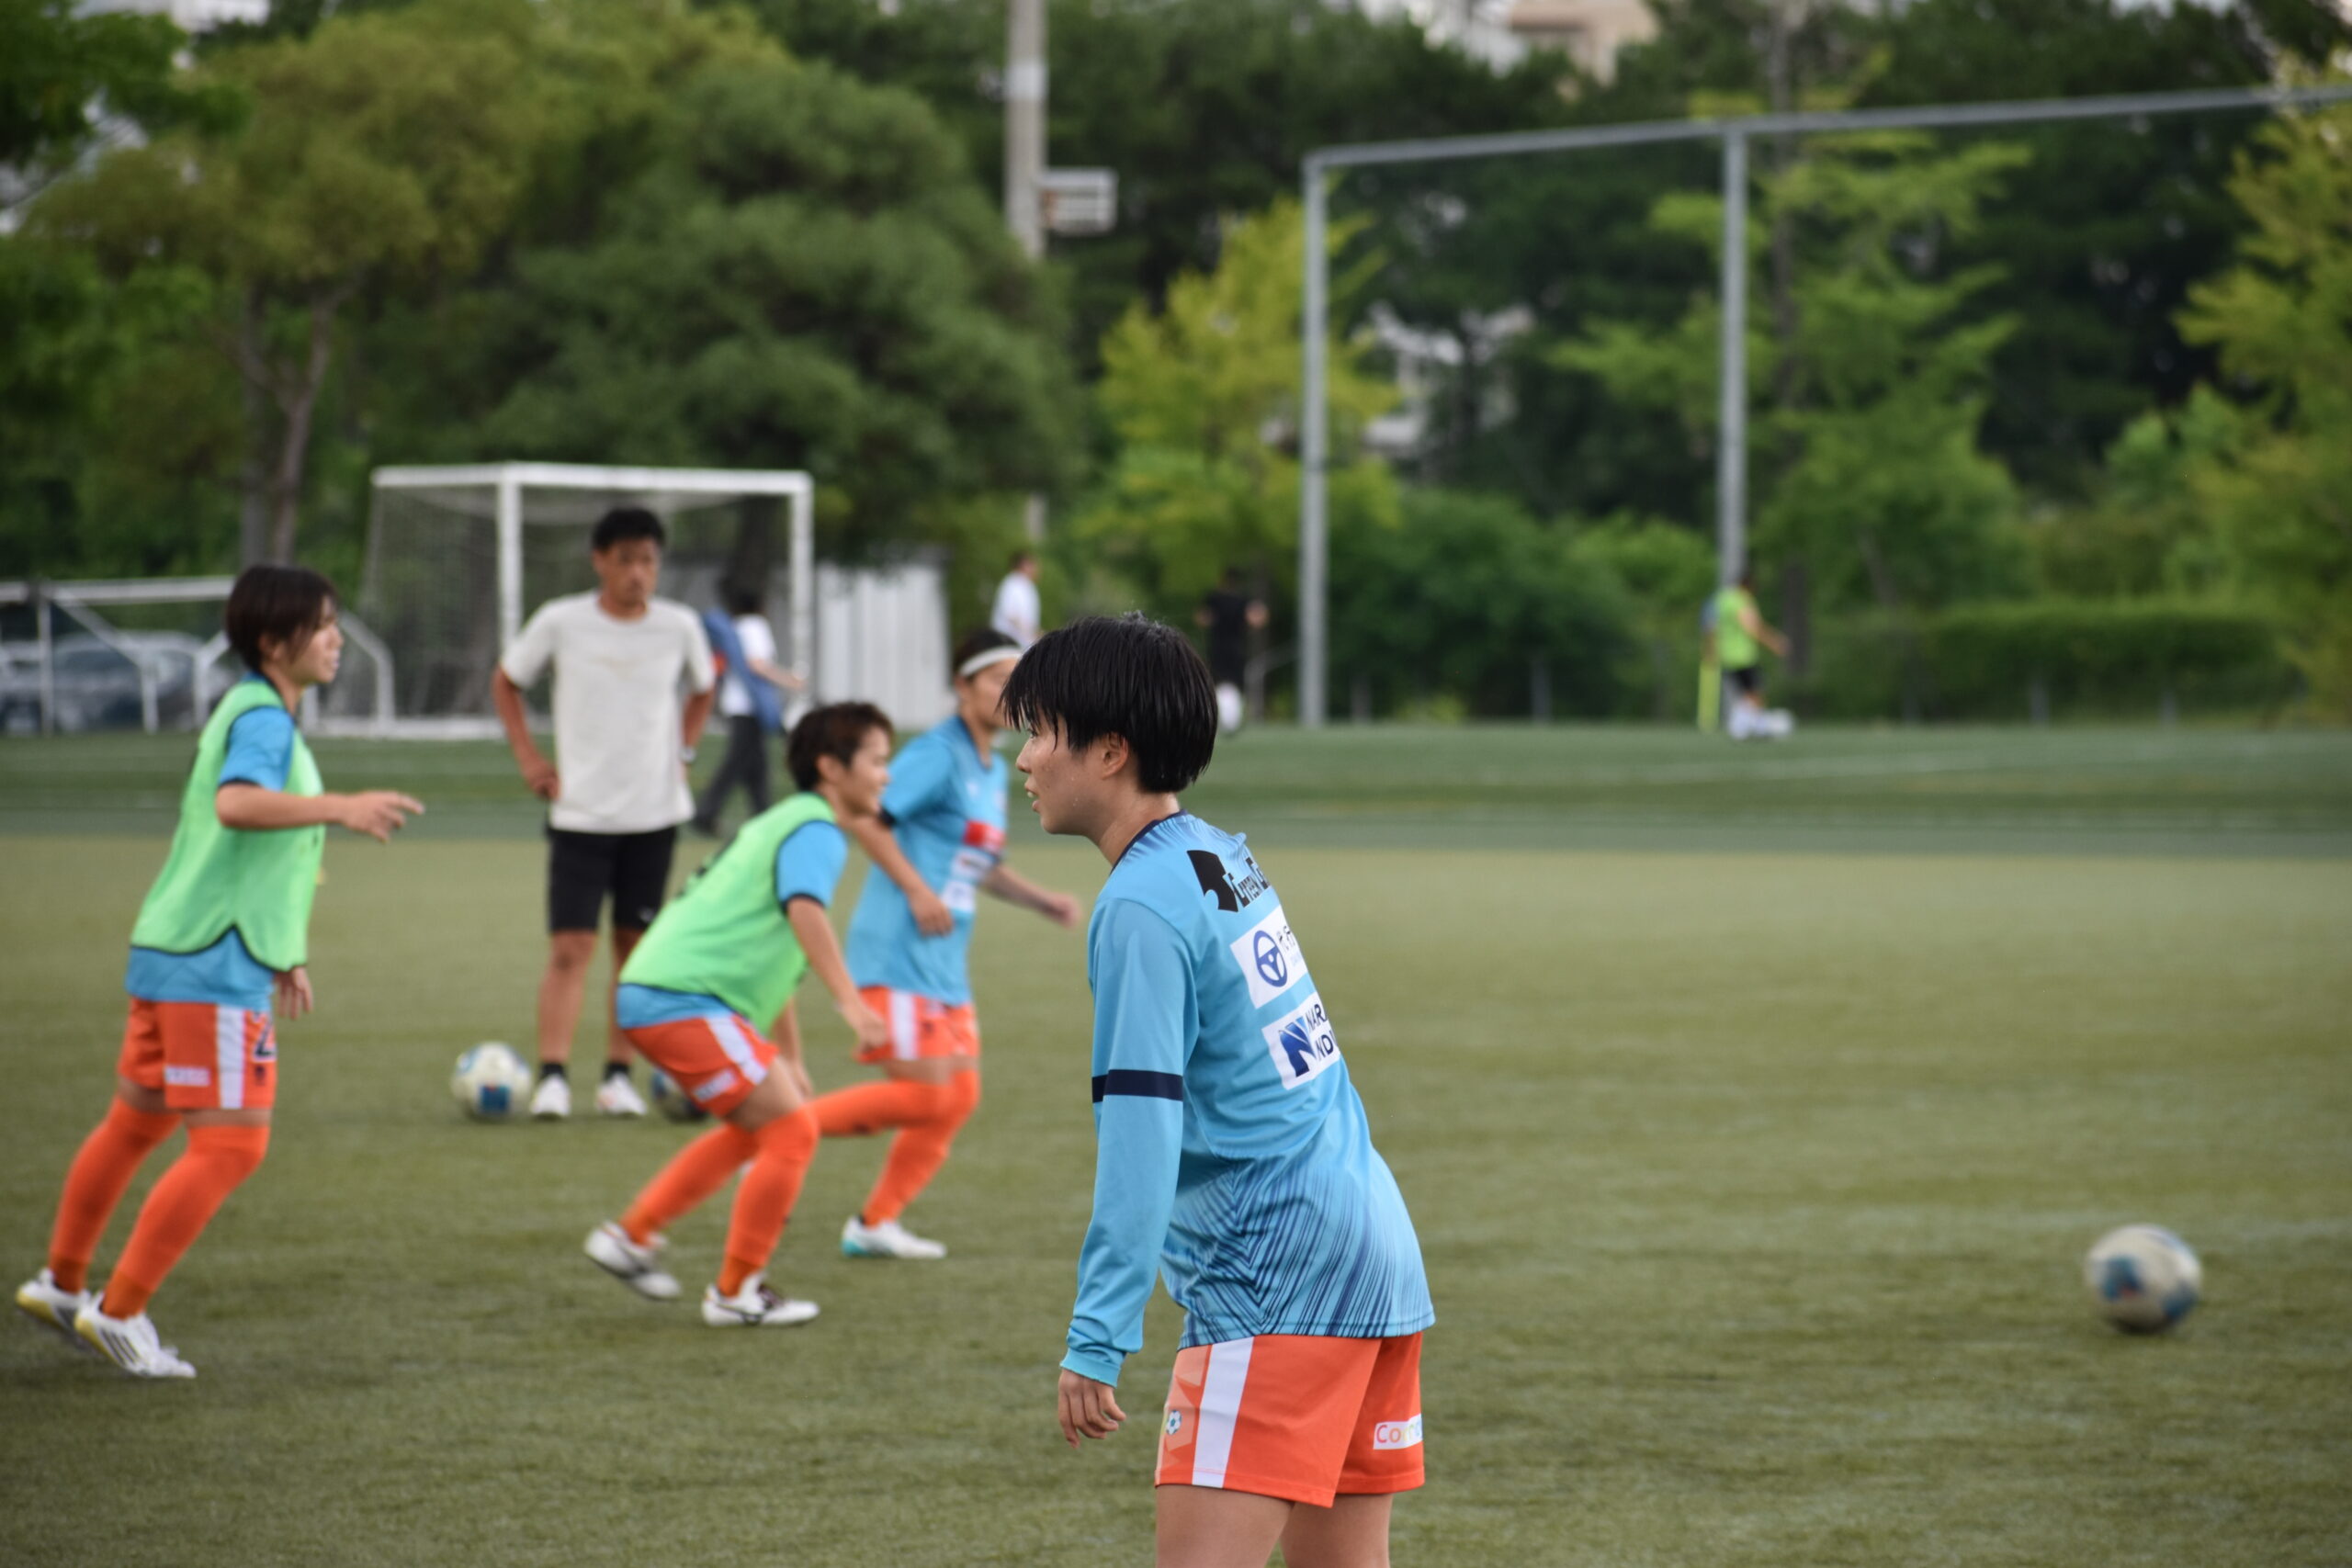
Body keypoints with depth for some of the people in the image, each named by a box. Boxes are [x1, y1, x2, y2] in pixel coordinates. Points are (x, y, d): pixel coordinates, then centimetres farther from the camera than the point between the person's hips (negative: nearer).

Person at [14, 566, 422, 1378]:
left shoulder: (251, 713, 18)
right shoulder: (261, 718, -14)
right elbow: (237, 803, -35)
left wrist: (283, 953, 32)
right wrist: (340, 809, -42)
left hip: (172, 949, 11)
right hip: (216, 967, -11)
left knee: (135, 1123, 21)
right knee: (230, 1147, -8)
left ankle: (62, 1283, 34)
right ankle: (120, 1313, -4)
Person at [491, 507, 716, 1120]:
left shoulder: (679, 627, 0)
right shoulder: (561, 622, -6)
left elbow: (703, 689, 20)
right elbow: (505, 682, 10)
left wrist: (682, 751, 8)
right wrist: (528, 759, 1)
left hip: (654, 814, 2)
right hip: (579, 811, -2)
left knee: (635, 944, 6)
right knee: (570, 947, -9)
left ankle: (618, 1075, 13)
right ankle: (553, 1076, -9)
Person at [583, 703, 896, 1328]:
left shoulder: (783, 823, 25)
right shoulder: (815, 831, -7)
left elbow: (774, 953, 34)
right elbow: (805, 911, -29)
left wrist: (789, 1058, 37)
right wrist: (851, 1002, -38)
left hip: (656, 993, 10)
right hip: (684, 1001, -10)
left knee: (755, 1129, 24)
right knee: (793, 1132, -6)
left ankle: (632, 1235, 24)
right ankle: (736, 1293, 2)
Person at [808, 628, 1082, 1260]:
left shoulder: (994, 770, 17)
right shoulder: (938, 754, -12)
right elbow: (861, 815, -21)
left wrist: (1042, 900, 17)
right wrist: (917, 889, -22)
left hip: (944, 965, 10)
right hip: (898, 953, -9)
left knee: (958, 1098, 8)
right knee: (925, 1094, -15)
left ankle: (875, 1223, 16)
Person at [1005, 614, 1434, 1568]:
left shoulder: (1143, 907, -13)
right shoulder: (1227, 857, 14)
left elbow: (1139, 1137, -19)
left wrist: (1096, 1340, -20)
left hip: (1273, 1284, -10)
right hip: (1377, 1260, 10)